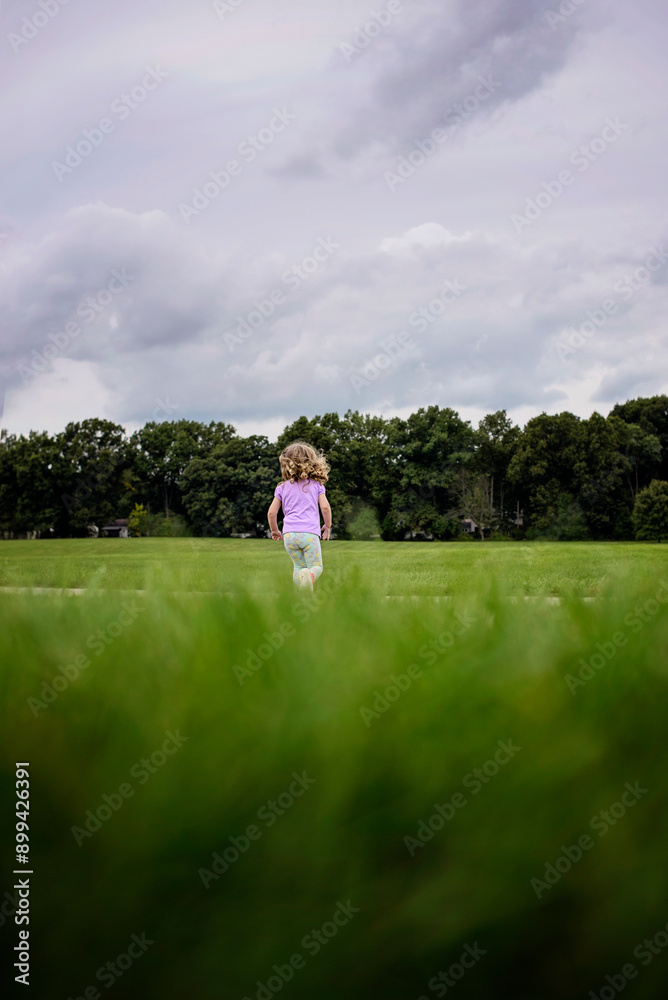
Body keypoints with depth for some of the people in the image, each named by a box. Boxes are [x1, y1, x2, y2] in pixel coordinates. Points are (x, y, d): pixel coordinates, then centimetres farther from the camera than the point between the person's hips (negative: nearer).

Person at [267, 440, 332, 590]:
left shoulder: (282, 488, 13)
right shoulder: (316, 485, 9)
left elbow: (271, 513, 10)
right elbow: (325, 507, -2)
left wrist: (274, 531, 25)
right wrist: (328, 526, 15)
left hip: (289, 533, 2)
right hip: (310, 533, -2)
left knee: (298, 566, 17)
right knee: (316, 566, 4)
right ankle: (309, 576, -31)